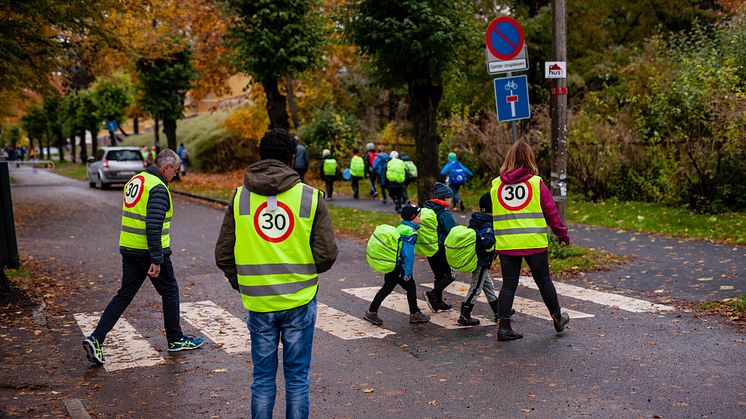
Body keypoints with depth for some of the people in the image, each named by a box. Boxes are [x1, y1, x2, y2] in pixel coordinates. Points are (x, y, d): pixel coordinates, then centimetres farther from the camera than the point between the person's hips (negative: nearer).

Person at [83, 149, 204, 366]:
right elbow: (153, 226, -24)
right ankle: (175, 340, 21)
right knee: (170, 292, 10)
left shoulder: (135, 181, 13)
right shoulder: (158, 188, -16)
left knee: (124, 295, 11)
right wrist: (156, 260, -23)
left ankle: (96, 339, 2)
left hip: (128, 249, 8)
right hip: (149, 251, -8)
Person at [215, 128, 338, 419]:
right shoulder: (310, 197, -7)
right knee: (297, 376, 12)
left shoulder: (240, 197, -2)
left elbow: (223, 255, -1)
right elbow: (327, 254, -7)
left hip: (258, 302, 1)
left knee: (262, 376, 14)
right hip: (300, 301, -1)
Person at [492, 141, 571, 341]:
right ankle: (557, 319, 30)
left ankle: (503, 326, 3)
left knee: (508, 285, 7)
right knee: (544, 281, 14)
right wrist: (563, 235, 10)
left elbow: (491, 215, 13)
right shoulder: (537, 183, -3)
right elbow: (551, 212, -1)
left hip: (506, 244, 2)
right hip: (534, 242, -2)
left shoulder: (496, 185, 5)